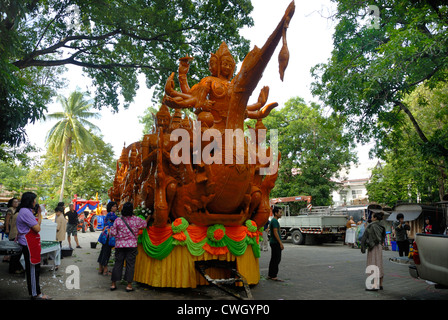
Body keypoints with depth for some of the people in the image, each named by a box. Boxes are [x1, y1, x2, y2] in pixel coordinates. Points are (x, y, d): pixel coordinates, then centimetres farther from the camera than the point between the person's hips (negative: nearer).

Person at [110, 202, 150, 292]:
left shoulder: (118, 220, -3)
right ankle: (129, 285, 6)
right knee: (130, 264, 4)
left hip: (119, 245, 2)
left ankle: (113, 284, 17)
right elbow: (145, 224, 13)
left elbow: (113, 233, -1)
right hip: (132, 245, -2)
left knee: (118, 263, 10)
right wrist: (149, 217, 31)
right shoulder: (136, 219, -5)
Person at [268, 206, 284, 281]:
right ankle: (274, 276, -6)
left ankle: (270, 275, 18)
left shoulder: (273, 220, 18)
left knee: (273, 259, 13)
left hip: (273, 242, 10)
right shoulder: (275, 221, -14)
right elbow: (275, 233, -21)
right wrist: (281, 243, -20)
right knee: (276, 260, -8)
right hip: (276, 243, -10)